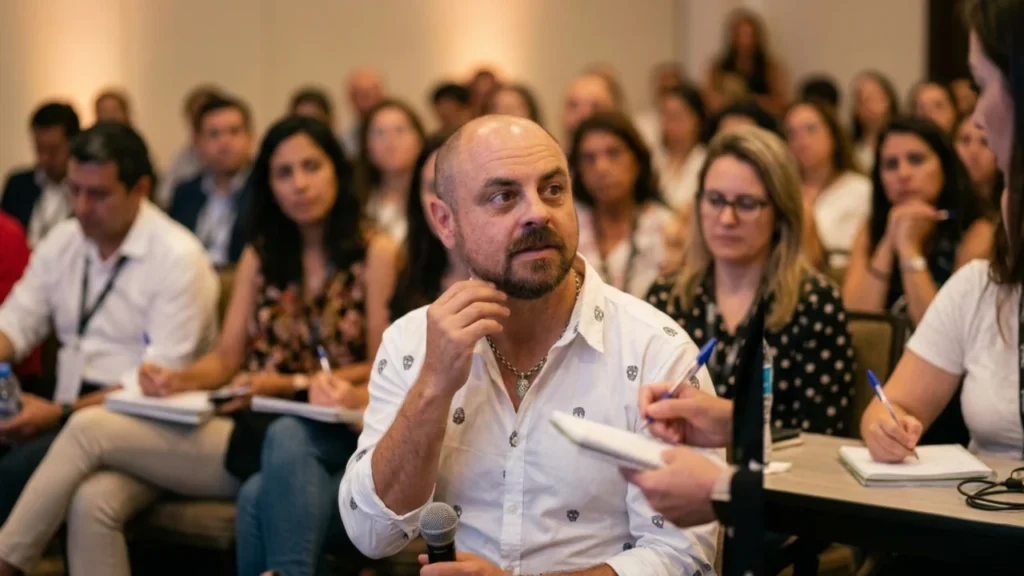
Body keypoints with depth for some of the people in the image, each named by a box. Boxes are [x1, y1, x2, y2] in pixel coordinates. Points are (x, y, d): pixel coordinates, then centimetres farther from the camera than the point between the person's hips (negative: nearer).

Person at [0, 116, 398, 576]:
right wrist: (179, 380, -7)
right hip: (251, 428, 5)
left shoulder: (375, 253, 3)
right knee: (93, 501, -25)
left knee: (89, 429, -18)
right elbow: (227, 358, 14)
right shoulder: (260, 255, 19)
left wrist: (292, 383, -13)